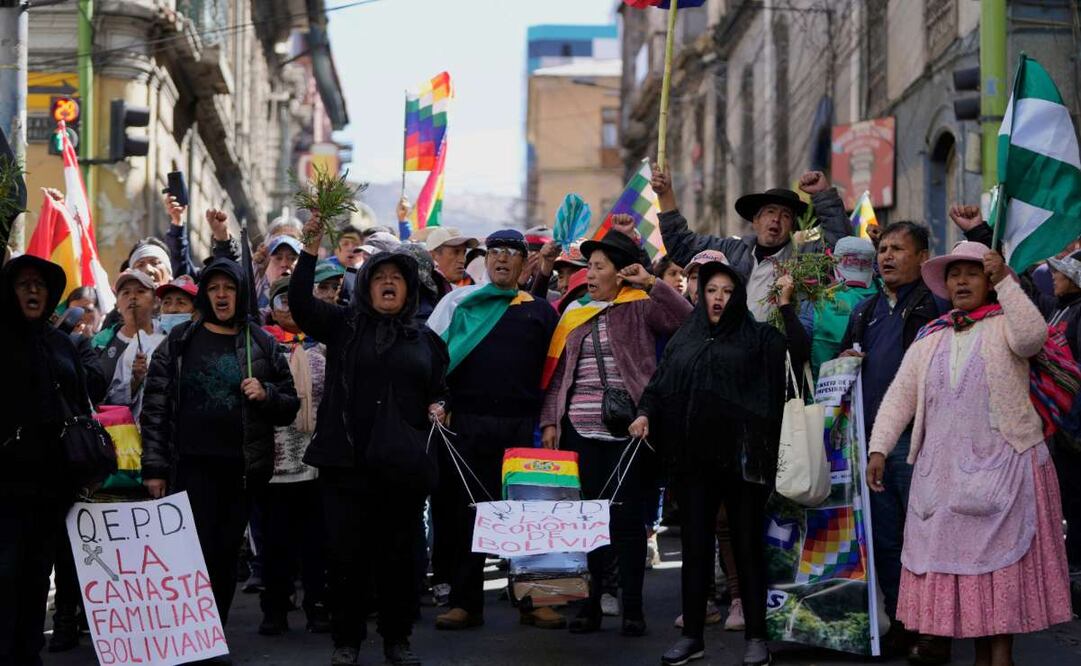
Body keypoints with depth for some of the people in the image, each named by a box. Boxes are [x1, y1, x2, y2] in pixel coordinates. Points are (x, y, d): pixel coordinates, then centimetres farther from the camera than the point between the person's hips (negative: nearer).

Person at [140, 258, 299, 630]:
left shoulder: (262, 345, 9)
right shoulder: (179, 342, 6)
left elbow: (290, 406, 13)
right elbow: (155, 408, 3)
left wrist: (266, 394, -9)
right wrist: (154, 468, -3)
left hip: (241, 469, 2)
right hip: (192, 466, -2)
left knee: (226, 557, 4)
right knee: (197, 555, -10)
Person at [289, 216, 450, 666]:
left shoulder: (427, 341, 14)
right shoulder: (343, 325, 7)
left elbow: (440, 391, 22)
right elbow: (300, 303, -8)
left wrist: (439, 407, -2)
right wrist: (311, 249, -17)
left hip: (403, 467, 2)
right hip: (346, 463, -2)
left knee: (397, 555, 7)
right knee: (346, 554, 0)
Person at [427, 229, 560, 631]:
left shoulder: (540, 311, 12)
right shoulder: (460, 302, 11)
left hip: (521, 425, 0)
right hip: (468, 424, 0)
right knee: (466, 512, 1)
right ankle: (465, 603, 7)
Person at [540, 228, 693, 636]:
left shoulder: (641, 308, 3)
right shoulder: (574, 315, 15)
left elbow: (687, 320, -12)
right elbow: (557, 373, 15)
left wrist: (652, 284, -14)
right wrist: (550, 422, 7)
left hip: (628, 431, -4)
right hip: (581, 432, 4)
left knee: (628, 518, -2)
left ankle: (632, 607, 3)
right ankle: (590, 604, 11)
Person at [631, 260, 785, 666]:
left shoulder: (758, 338, 6)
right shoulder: (685, 340, 17)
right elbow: (660, 383, 11)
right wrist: (646, 413, -3)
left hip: (740, 457, -3)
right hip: (693, 459, 3)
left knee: (748, 544, 0)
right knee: (695, 545, 5)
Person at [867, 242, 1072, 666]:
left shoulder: (1005, 325, 1)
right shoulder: (930, 341, 14)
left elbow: (1032, 336, -23)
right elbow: (900, 396, 9)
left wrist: (1005, 281, -24)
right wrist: (879, 448, -1)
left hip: (1002, 466, -4)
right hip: (943, 469, 4)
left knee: (1000, 561, -7)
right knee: (956, 559, 4)